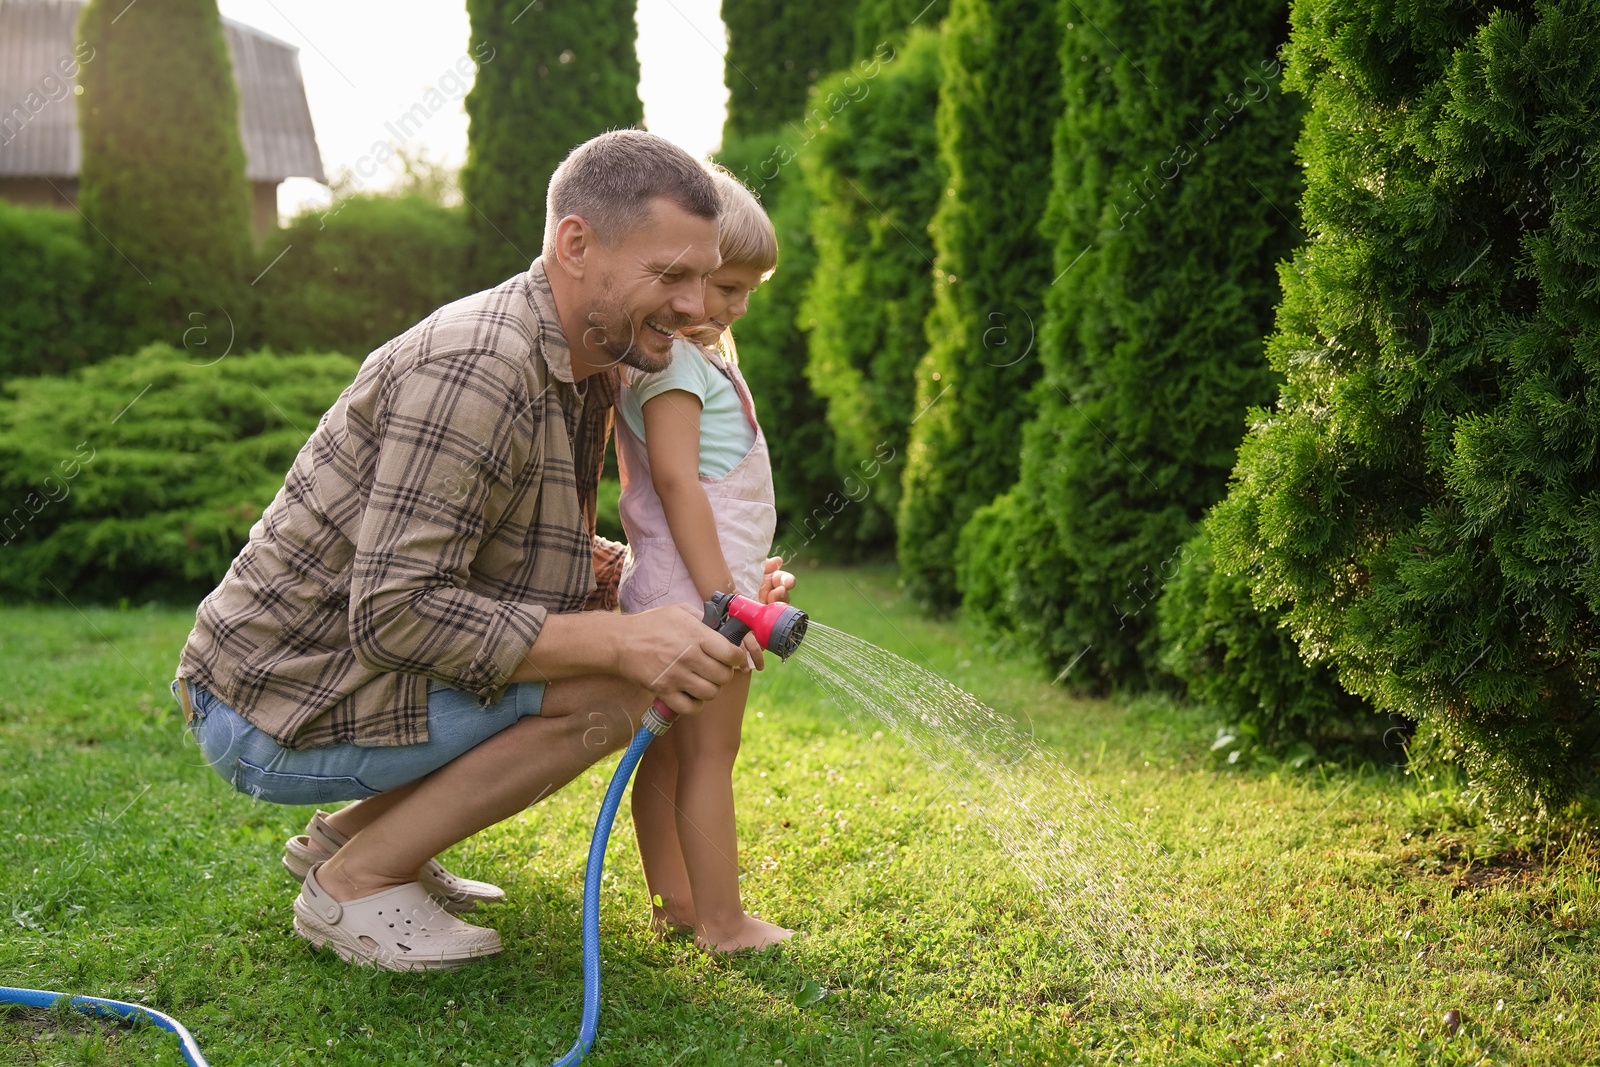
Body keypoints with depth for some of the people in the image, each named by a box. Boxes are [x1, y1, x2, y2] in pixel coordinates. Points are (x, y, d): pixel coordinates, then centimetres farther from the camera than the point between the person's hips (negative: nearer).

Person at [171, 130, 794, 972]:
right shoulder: (478, 368, -25)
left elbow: (555, 575, 11)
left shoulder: (587, 372, 6)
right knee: (616, 689, -19)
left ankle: (344, 834, 15)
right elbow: (393, 615, -28)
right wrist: (620, 639, -29)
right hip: (274, 713, -9)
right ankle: (353, 884, -5)